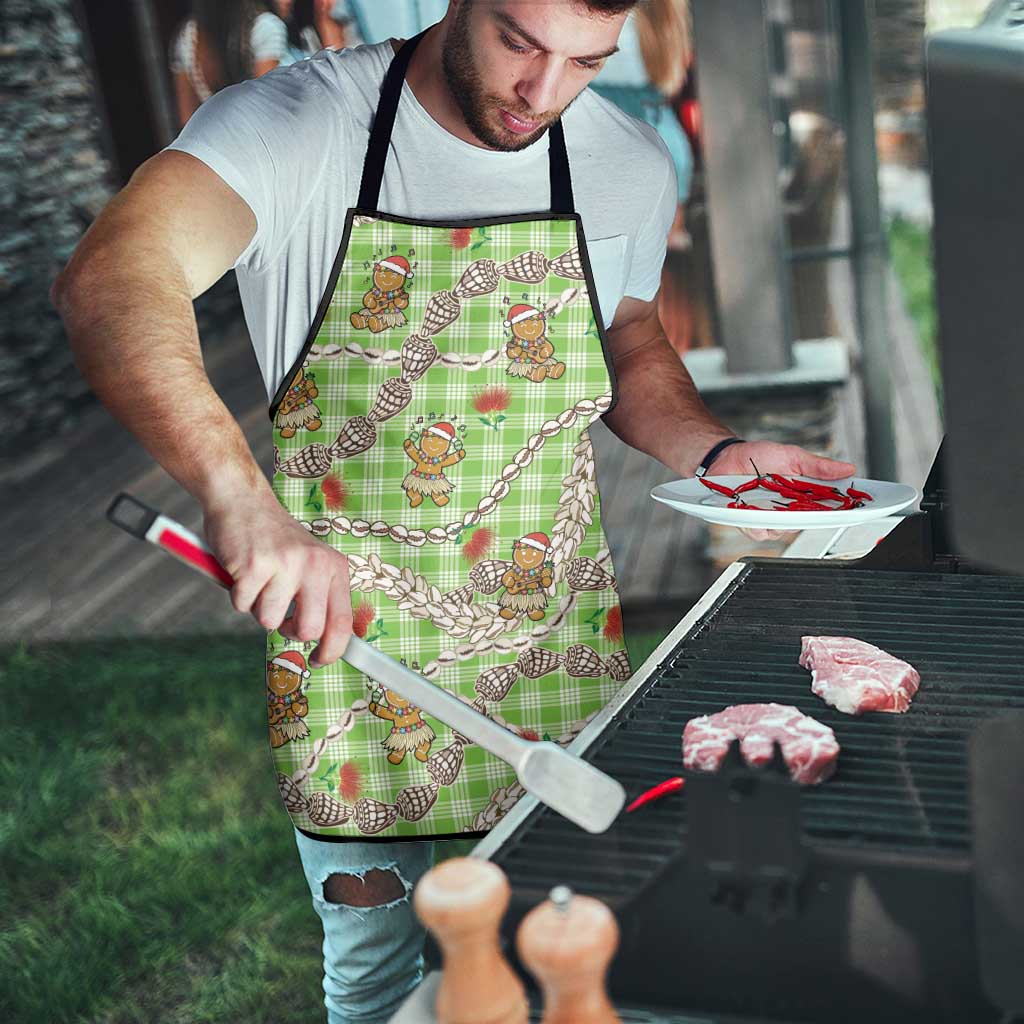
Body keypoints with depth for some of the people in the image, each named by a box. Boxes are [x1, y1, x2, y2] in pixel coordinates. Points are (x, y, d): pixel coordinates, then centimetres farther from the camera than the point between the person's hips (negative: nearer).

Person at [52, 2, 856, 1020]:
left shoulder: (630, 164, -2)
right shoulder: (297, 123, -17)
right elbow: (109, 281, -34)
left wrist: (716, 452, -5)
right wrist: (239, 494, -49)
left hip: (556, 646, 3)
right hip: (345, 635, -3)